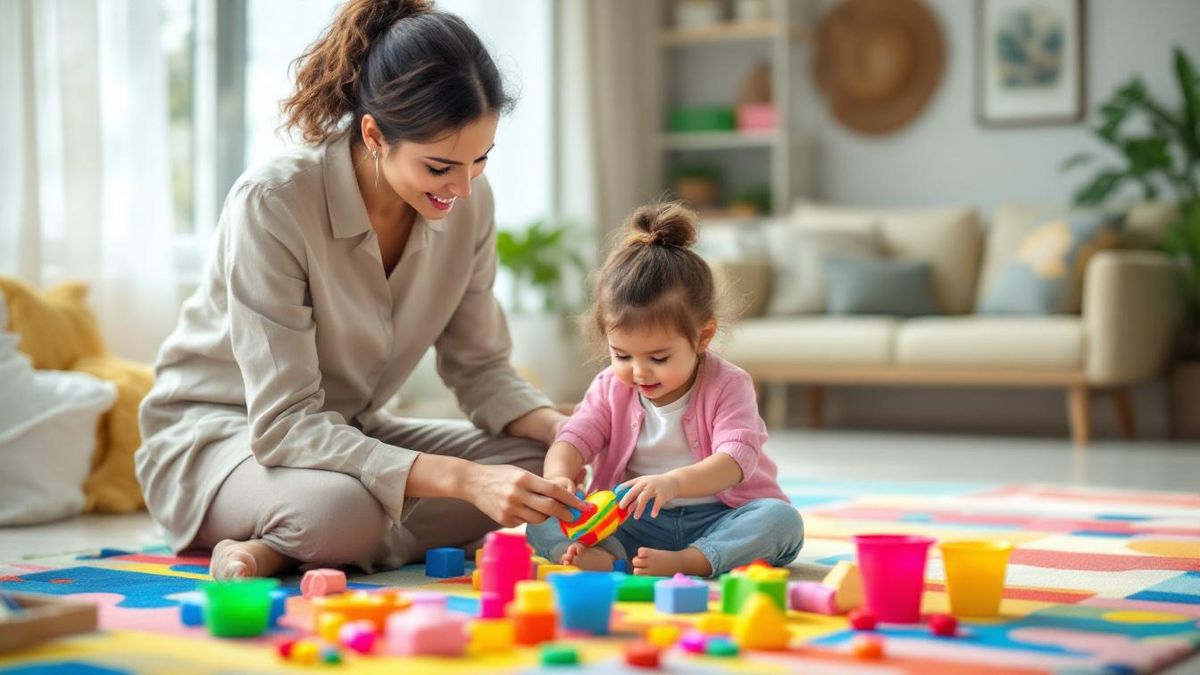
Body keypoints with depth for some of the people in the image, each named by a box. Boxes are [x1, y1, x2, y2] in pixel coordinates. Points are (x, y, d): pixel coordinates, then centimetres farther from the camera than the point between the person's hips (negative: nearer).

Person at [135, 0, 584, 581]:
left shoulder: (467, 202, -10)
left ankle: (273, 552, -16)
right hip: (217, 432, -7)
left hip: (346, 434, 8)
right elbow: (283, 425, -31)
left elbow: (479, 368, 1)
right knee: (342, 509, -40)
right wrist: (462, 478, -41)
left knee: (533, 460, -18)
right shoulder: (272, 204, -28)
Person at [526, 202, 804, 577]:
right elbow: (573, 439, -2)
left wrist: (674, 482, -42)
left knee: (782, 520, -32)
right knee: (542, 520, -18)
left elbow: (735, 458, -23)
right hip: (631, 525, 3)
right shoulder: (610, 388, 4)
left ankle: (687, 562, -42)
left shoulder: (727, 385, -9)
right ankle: (613, 560, -43)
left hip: (715, 520, -2)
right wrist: (559, 476, -28)